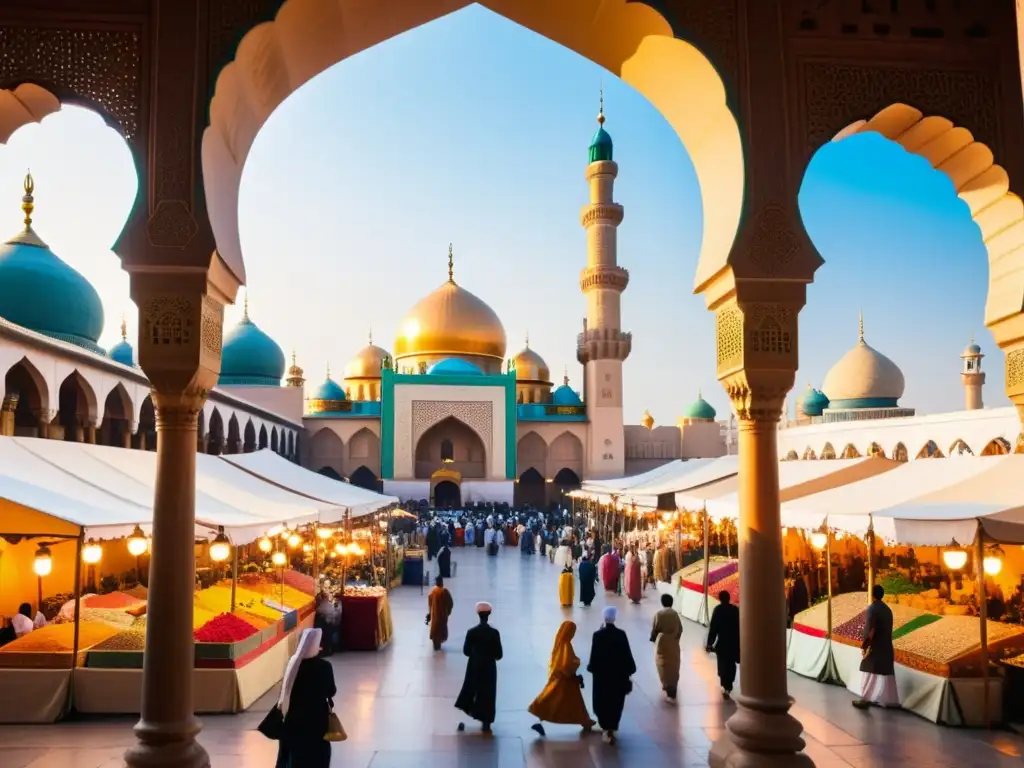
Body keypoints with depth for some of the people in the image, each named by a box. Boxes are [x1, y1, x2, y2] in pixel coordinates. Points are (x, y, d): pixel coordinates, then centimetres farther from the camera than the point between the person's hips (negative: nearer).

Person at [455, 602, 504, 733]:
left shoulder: (471, 632, -11)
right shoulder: (494, 632, -14)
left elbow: (466, 651, -4)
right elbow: (499, 654, -11)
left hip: (474, 667, 1)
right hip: (489, 667, -1)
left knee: (471, 691, 17)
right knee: (487, 694, 8)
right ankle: (486, 724, 10)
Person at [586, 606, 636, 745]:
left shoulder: (598, 635, -14)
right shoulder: (621, 634, -10)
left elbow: (594, 655, -11)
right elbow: (627, 654, -6)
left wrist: (592, 668, 5)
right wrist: (628, 671, 5)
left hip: (602, 673, -1)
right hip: (618, 673, 1)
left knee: (603, 701, 14)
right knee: (616, 701, 17)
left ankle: (607, 728, 10)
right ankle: (611, 727, 25)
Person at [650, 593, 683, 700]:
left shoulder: (659, 614, -11)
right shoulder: (675, 614, -2)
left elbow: (655, 629, -5)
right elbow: (680, 628, 4)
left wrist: (653, 638, 13)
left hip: (662, 641, -3)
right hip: (674, 642, 3)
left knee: (663, 663, 8)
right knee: (673, 664, 12)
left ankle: (666, 684, 9)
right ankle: (672, 685, 18)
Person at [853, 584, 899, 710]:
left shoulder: (872, 608, -14)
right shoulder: (887, 609, 9)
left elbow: (870, 629, -19)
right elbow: (886, 628, 14)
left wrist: (864, 644, -12)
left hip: (874, 646, -7)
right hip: (886, 646, 7)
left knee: (869, 673, 0)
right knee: (886, 673, 9)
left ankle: (866, 699, 1)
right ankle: (889, 700, 11)